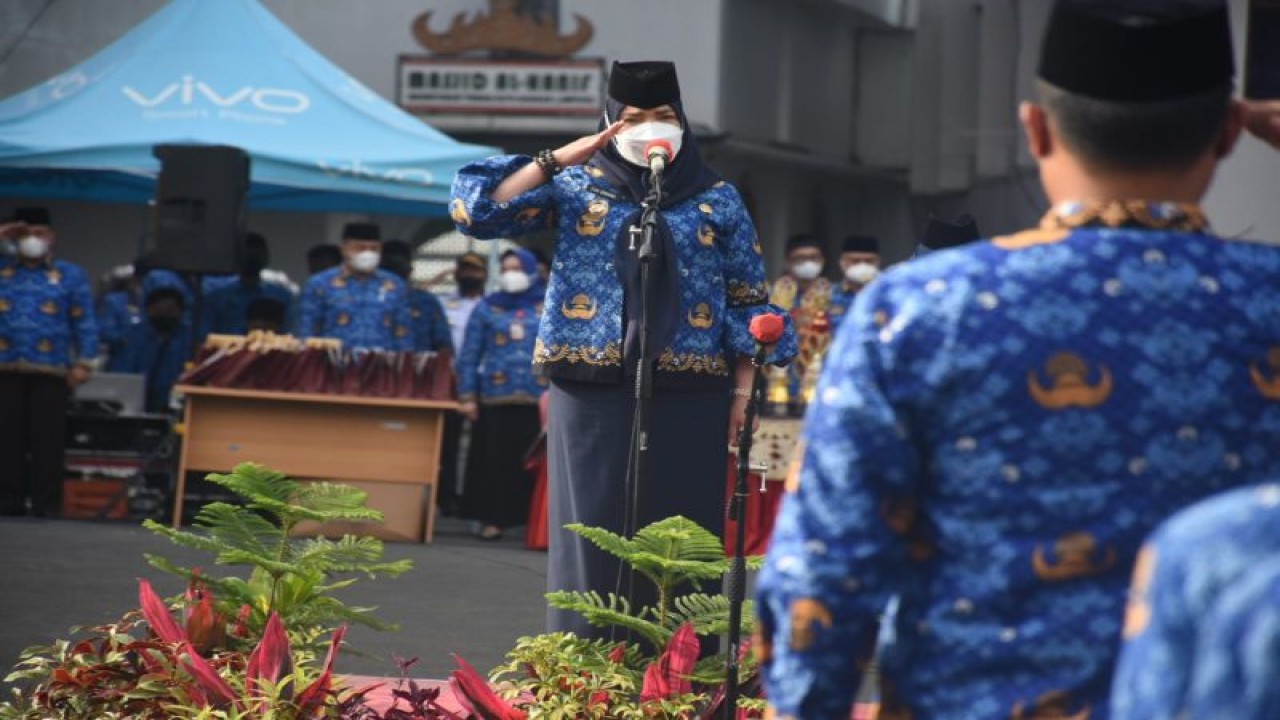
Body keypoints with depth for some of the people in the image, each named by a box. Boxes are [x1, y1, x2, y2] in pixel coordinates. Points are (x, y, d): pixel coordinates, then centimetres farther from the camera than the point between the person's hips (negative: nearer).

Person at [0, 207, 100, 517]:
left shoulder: (70, 275, 9)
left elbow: (84, 322, 6)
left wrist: (84, 362, -4)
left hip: (50, 372, -2)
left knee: (47, 442, -3)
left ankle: (46, 506, -1)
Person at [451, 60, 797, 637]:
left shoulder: (717, 200, 9)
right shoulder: (575, 186, 6)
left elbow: (746, 302, 9)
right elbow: (478, 211, -3)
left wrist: (744, 393, 0)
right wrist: (558, 160, -10)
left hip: (687, 399, 0)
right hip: (593, 394, 0)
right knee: (594, 534, 1)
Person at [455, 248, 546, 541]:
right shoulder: (488, 308, 9)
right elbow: (469, 355, 7)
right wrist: (466, 396, -2)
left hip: (538, 400, 0)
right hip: (494, 399, 0)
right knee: (493, 460, 1)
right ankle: (492, 519, 5)